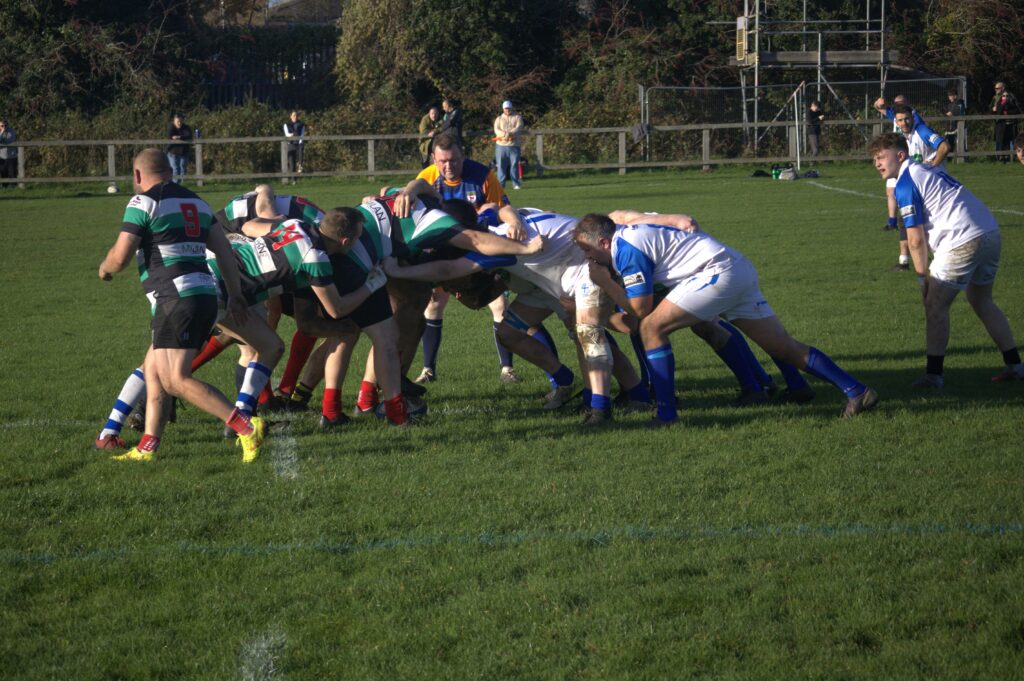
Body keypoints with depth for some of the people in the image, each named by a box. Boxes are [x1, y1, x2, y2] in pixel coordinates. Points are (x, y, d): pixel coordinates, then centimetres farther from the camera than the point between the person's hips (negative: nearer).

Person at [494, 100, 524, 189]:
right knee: (501, 165, -1)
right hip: (501, 145, 2)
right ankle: (500, 184, 2)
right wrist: (504, 134, -23)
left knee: (514, 165, -4)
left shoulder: (517, 117, 8)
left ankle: (516, 184, -1)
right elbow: (496, 130, -2)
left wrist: (509, 133, -26)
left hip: (514, 145, -1)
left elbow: (518, 128, -8)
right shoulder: (499, 119, 13)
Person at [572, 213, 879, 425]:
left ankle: (667, 415, -8)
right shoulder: (629, 228, 17)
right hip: (740, 270, 10)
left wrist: (605, 282, 1)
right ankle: (856, 391, 2)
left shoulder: (626, 249, -9)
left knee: (652, 328, -8)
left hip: (718, 272, -10)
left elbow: (640, 310, -8)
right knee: (784, 347, 8)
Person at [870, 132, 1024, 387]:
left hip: (963, 240, -9)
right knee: (981, 301, 23)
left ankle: (933, 374, 3)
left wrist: (924, 277, 2)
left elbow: (916, 238, -8)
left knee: (935, 305, 2)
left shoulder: (905, 184, -6)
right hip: (991, 234, 9)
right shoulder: (928, 171, 22)